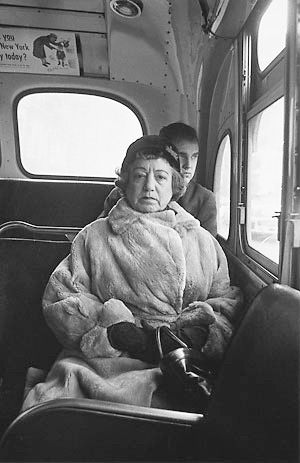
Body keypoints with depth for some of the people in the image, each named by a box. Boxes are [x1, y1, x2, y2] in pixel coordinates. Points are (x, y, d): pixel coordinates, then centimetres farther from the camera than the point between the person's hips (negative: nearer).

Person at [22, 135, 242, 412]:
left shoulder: (202, 241, 15)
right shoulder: (95, 236, 11)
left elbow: (228, 302, 12)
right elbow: (59, 297, 4)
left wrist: (200, 331, -10)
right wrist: (113, 329, -12)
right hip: (104, 358, 0)